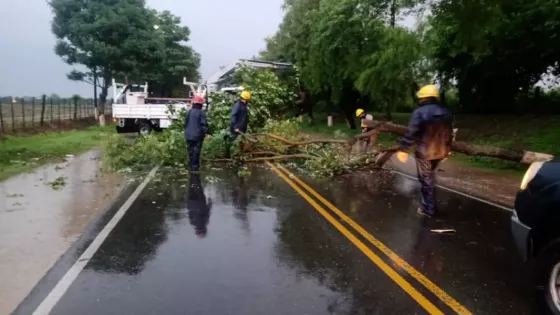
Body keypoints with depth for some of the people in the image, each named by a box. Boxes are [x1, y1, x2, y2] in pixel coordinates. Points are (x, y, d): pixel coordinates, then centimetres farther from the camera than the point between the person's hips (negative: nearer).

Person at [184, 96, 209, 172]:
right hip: (198, 135, -4)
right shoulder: (201, 112, -11)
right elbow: (204, 124, -13)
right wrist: (205, 132, -3)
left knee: (191, 151, 13)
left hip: (189, 135, 4)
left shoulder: (189, 112, 3)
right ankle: (195, 167, -1)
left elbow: (186, 123, 11)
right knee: (196, 151, 0)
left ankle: (192, 166, 20)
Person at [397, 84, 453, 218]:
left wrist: (403, 149, -15)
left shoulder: (419, 112, -15)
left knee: (426, 179, 4)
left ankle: (428, 209, 11)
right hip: (440, 151, 6)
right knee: (430, 177, 23)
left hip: (424, 152, -6)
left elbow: (411, 133, -20)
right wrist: (447, 149, 24)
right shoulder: (446, 113, 6)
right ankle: (430, 205, 33)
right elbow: (449, 134, 13)